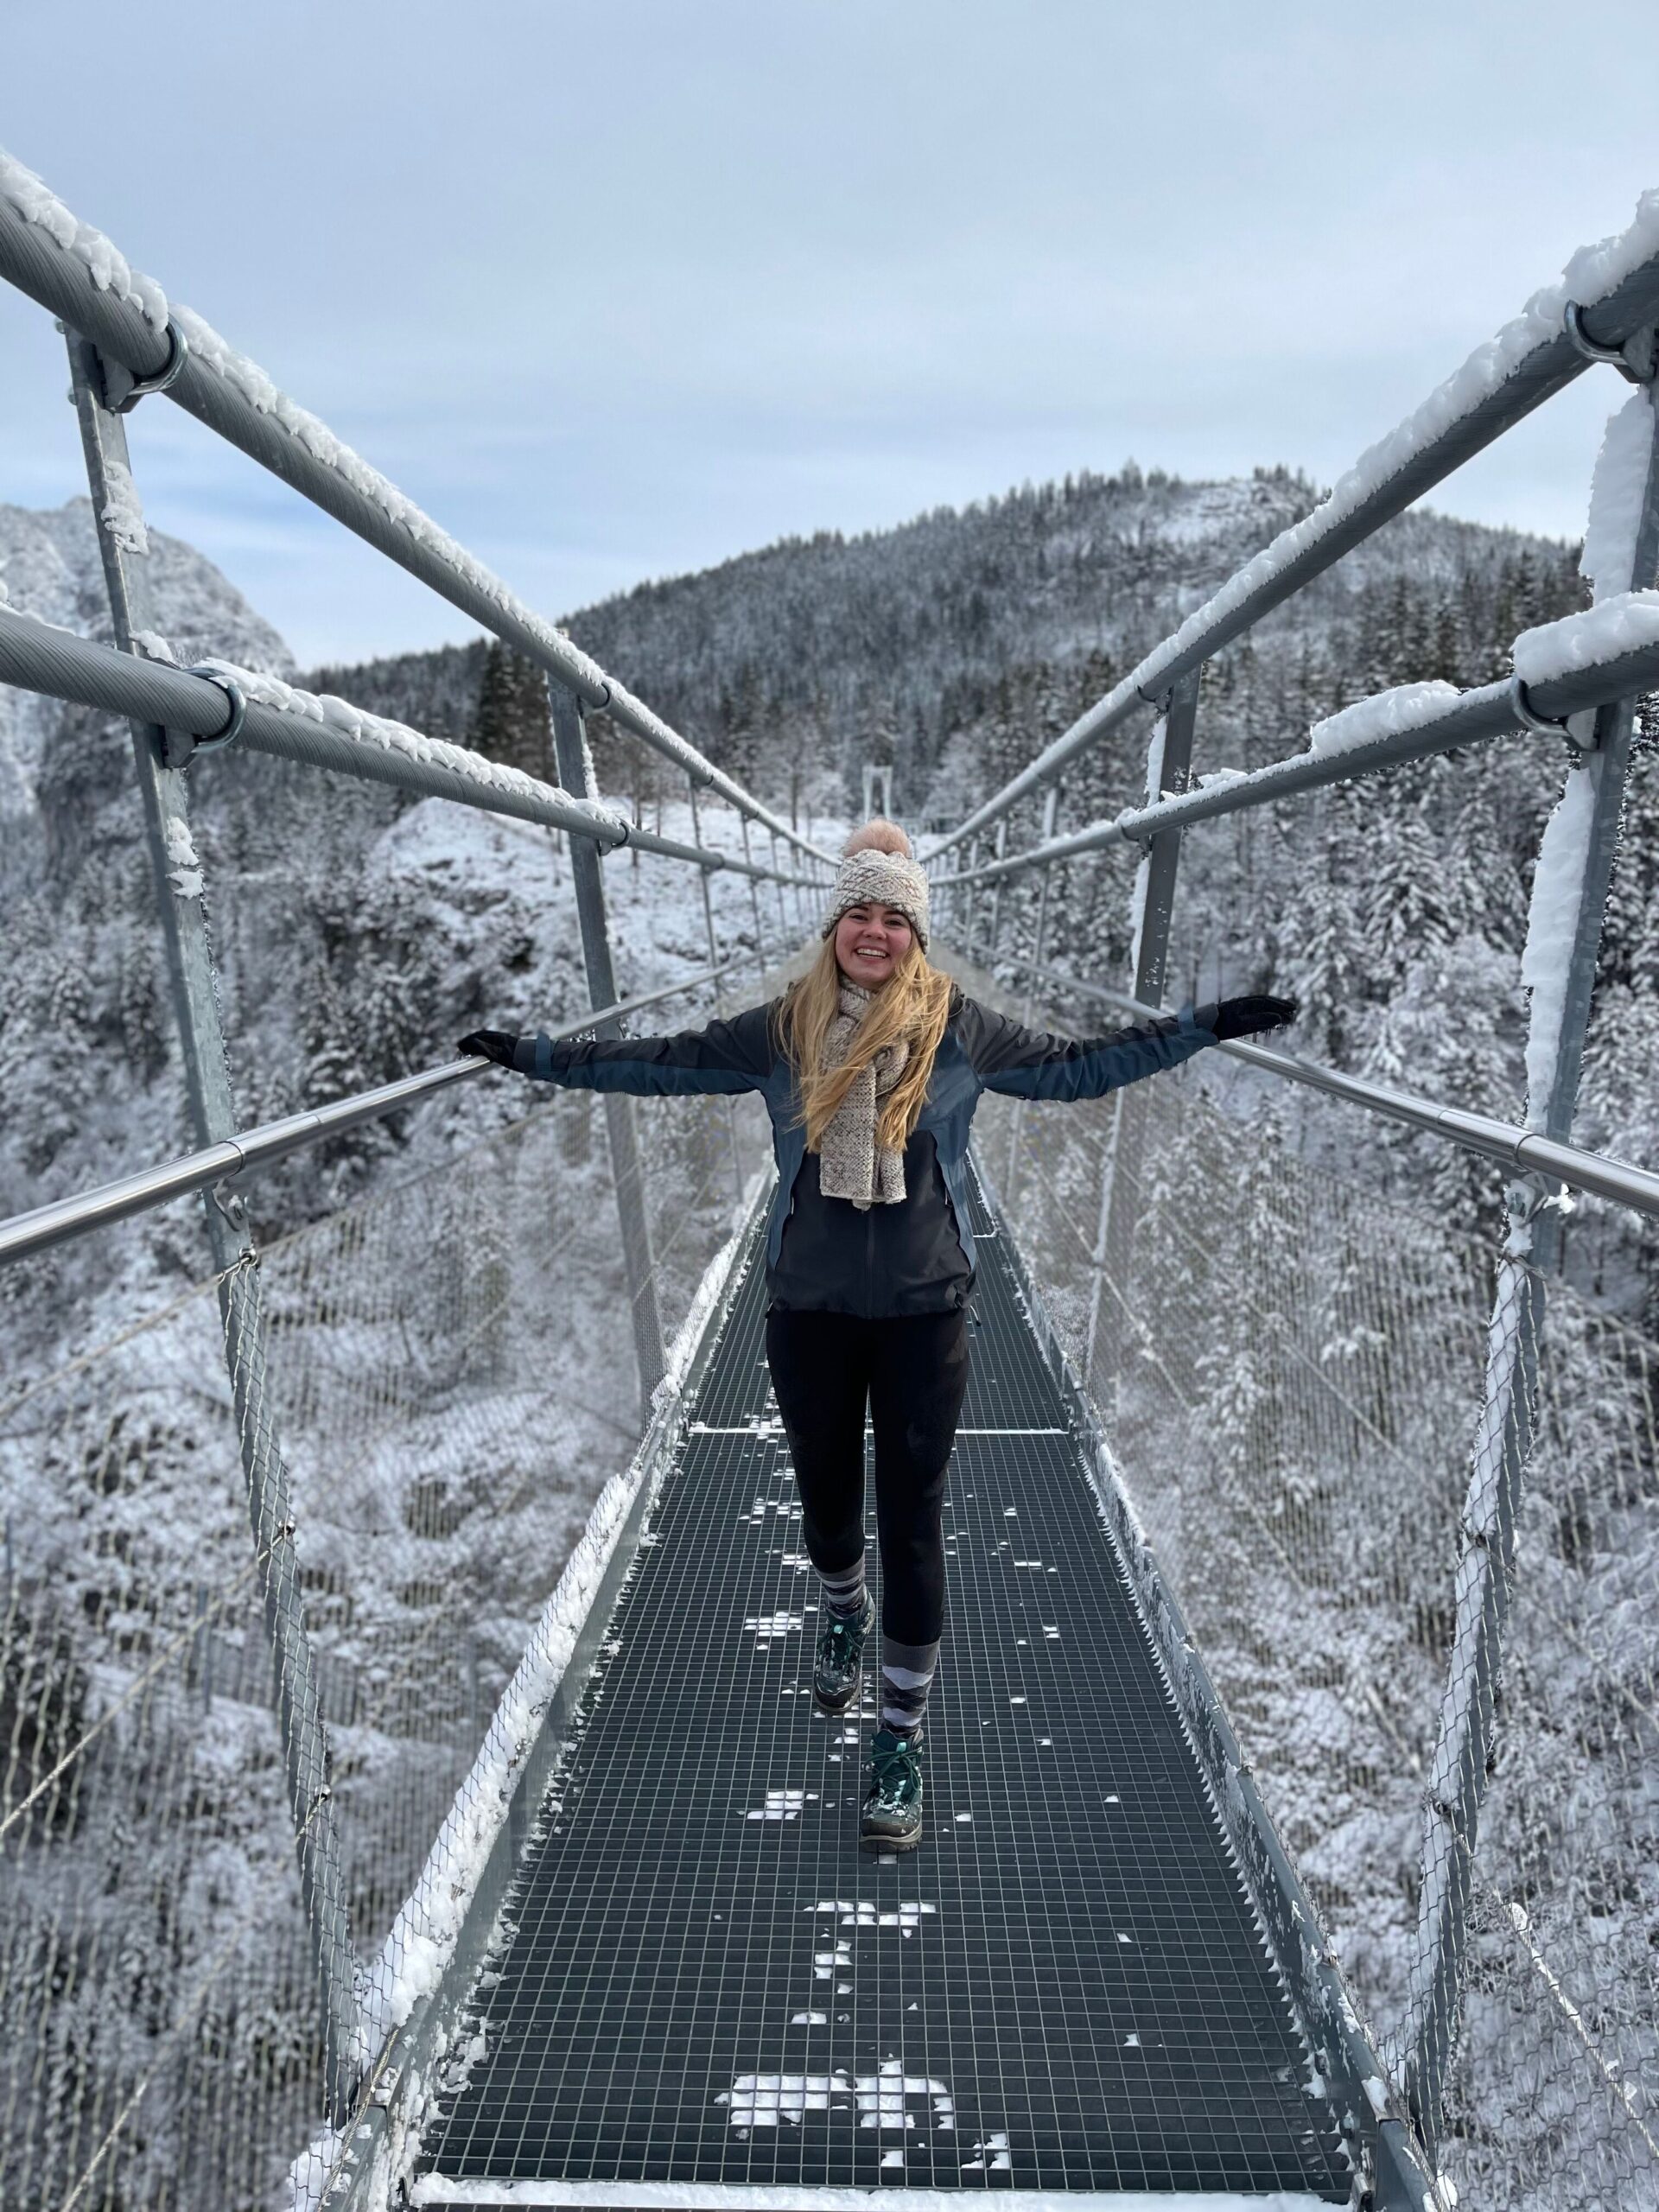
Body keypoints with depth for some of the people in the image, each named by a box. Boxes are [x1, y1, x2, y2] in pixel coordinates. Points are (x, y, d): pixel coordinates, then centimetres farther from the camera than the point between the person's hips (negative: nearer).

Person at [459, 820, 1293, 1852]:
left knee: (913, 1519, 2)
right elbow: (663, 1062, 5)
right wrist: (533, 1053, 6)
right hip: (809, 1309, 2)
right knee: (825, 1493, 18)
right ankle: (844, 1609, 53)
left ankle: (902, 1739, 18)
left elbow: (1079, 1065, 4)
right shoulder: (783, 1030, 0)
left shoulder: (959, 1028, -2)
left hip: (923, 1312, -1)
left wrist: (1207, 1025, 1)